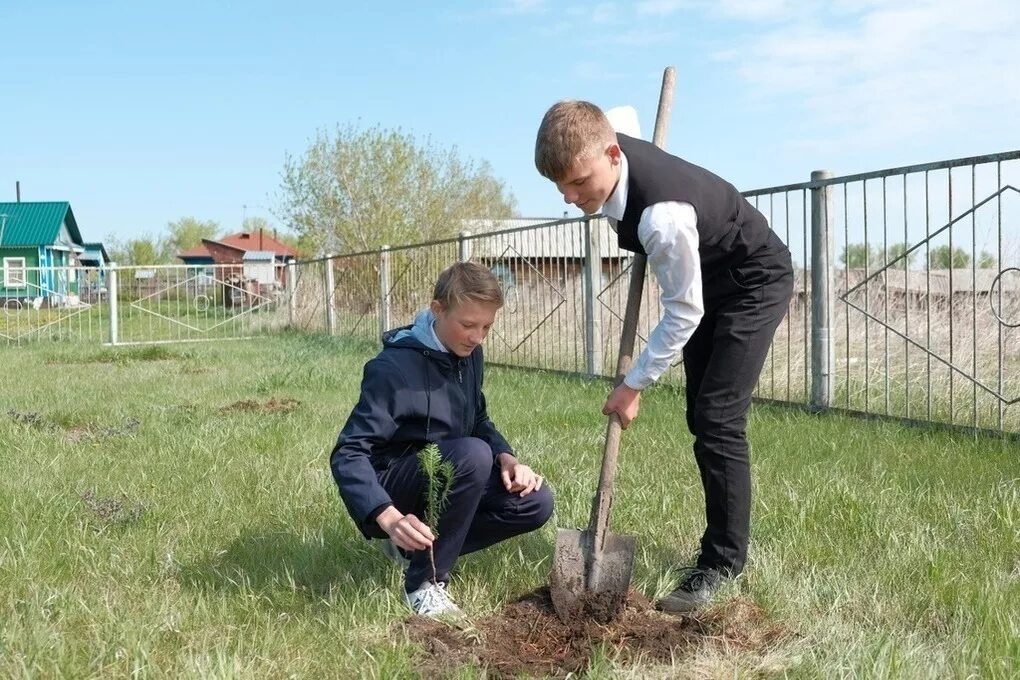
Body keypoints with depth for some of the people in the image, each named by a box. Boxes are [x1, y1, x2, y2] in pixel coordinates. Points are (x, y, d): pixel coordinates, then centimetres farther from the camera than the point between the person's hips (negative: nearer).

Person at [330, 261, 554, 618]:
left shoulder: (468, 354, 0)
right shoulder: (394, 367, -25)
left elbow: (479, 421, 13)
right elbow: (348, 454, -28)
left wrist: (506, 458, -9)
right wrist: (389, 517, -44)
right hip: (391, 487, -7)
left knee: (535, 503, -12)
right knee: (472, 454, -35)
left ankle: (416, 546, 3)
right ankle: (425, 583, -18)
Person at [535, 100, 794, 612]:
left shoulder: (662, 215, -41)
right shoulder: (610, 144, -18)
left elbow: (683, 314, -30)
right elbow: (621, 117, 10)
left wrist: (634, 384, -21)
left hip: (755, 283, -9)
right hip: (707, 280, 9)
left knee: (718, 421, -15)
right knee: (700, 417, 10)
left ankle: (720, 564, -3)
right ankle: (724, 543, 22)